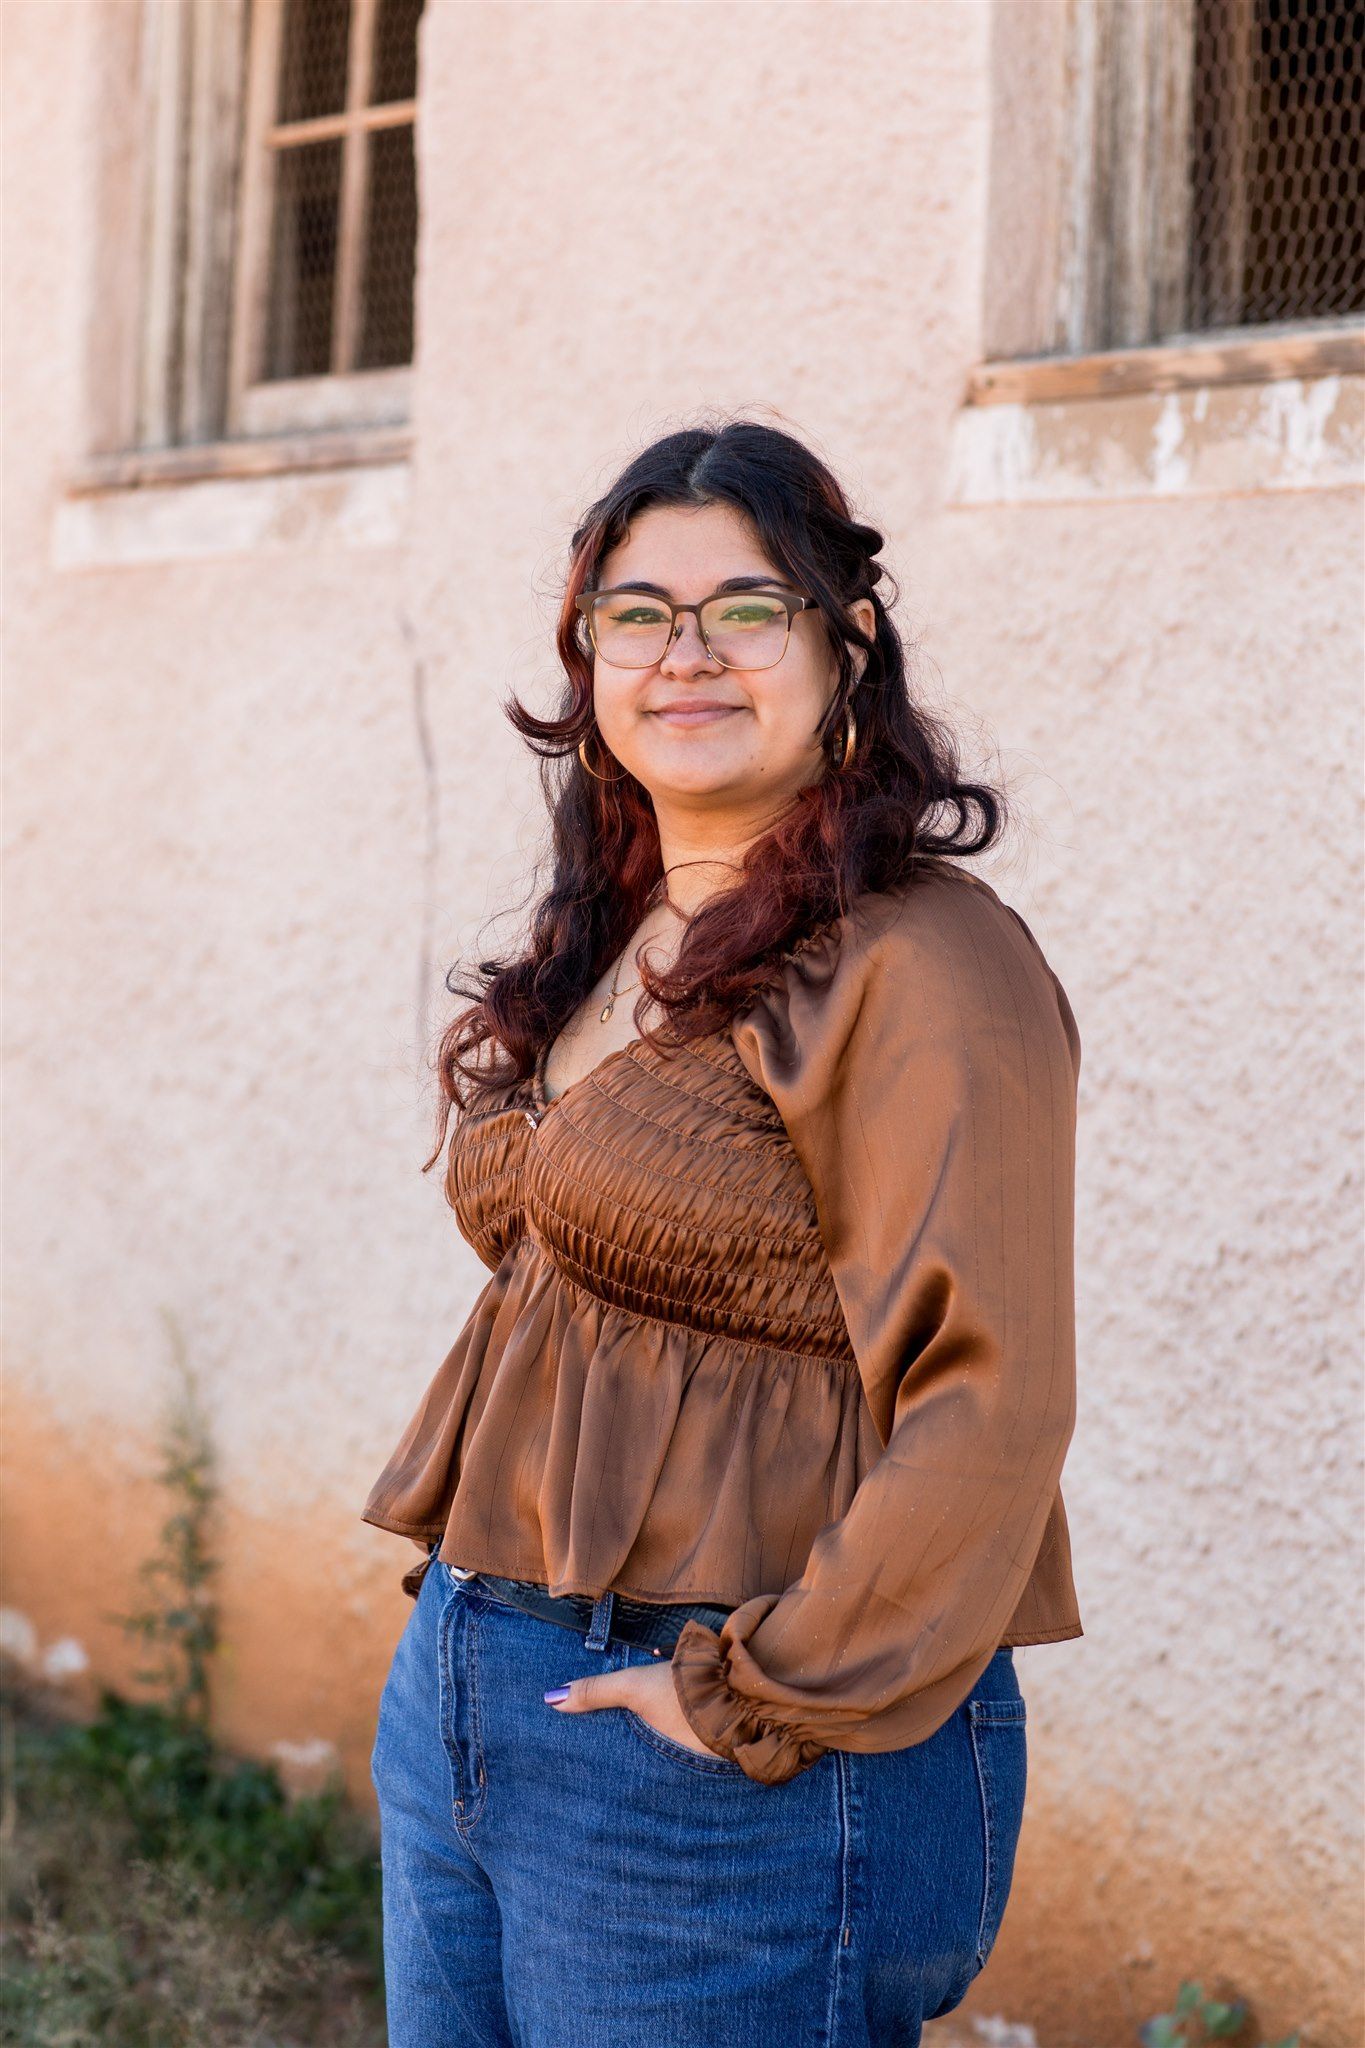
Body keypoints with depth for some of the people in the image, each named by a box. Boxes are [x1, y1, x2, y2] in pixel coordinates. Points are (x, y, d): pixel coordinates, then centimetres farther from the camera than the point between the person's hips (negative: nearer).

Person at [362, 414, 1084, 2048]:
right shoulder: (600, 952, 12)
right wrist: (468, 1589, 12)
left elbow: (985, 1406, -21)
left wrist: (758, 1702, -19)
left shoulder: (921, 968, -15)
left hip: (732, 1783, -8)